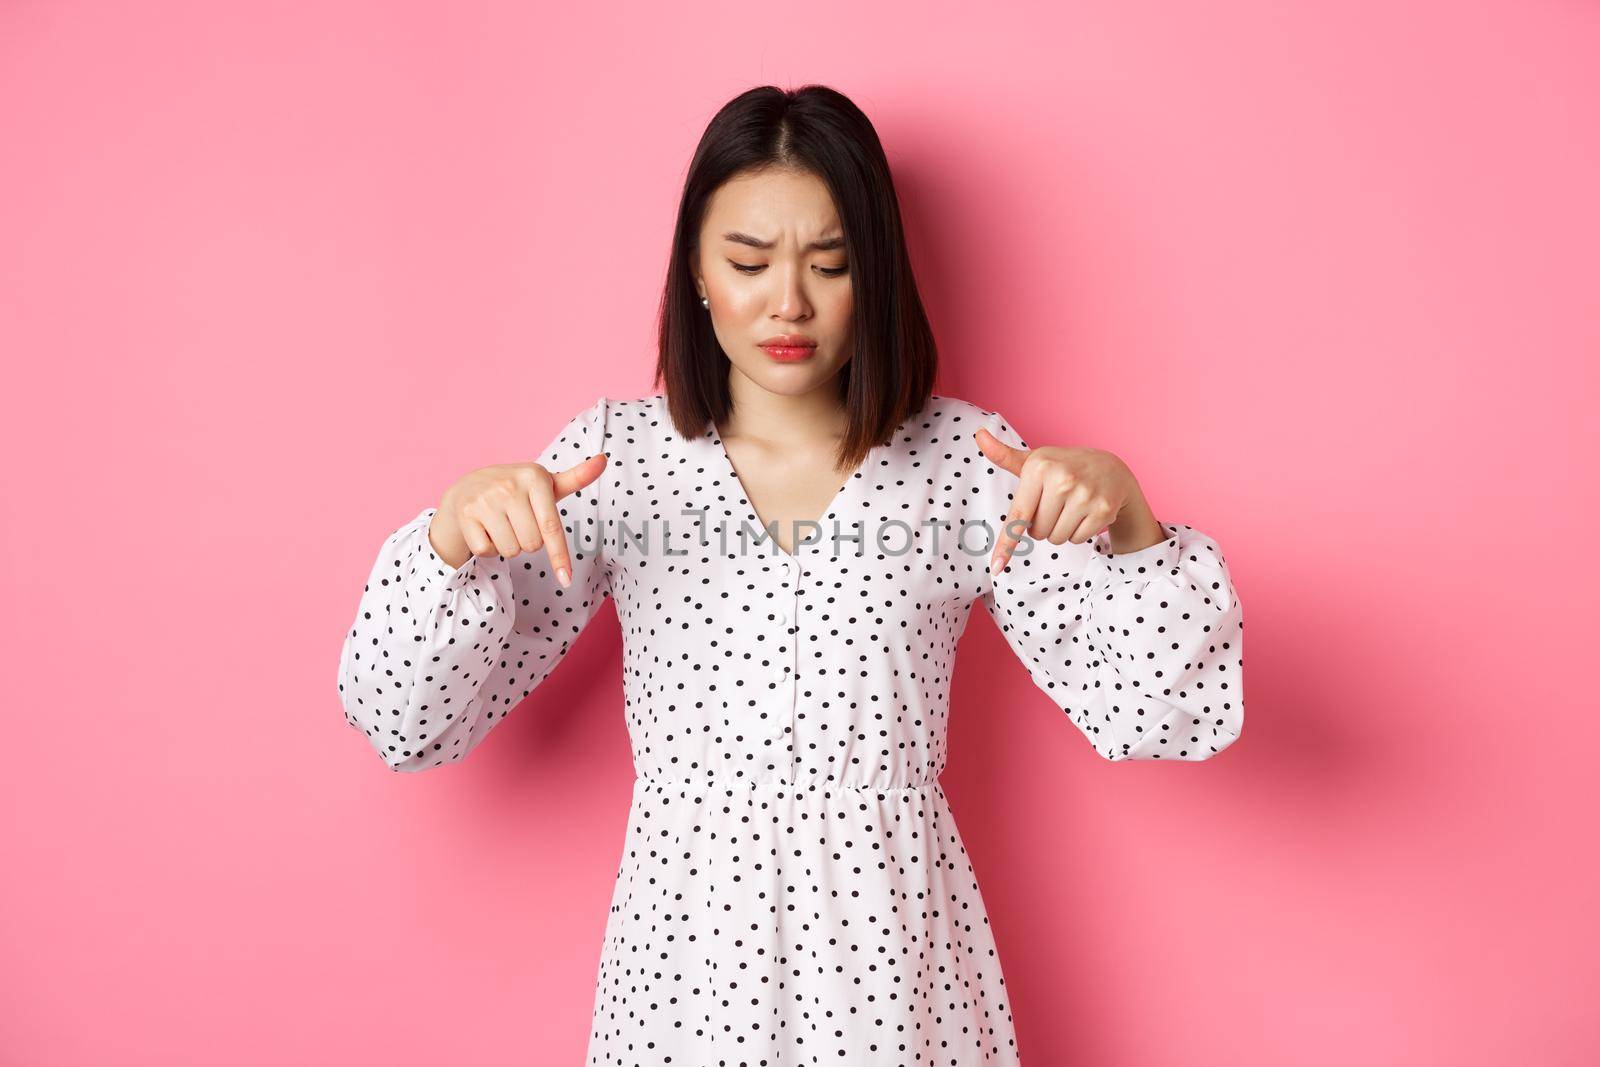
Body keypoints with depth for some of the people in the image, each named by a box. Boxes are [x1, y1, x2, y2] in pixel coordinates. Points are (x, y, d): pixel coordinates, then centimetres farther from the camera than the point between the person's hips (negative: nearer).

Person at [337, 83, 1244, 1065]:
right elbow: (411, 721, -6)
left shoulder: (961, 457, -6)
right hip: (687, 947, 1)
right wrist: (456, 534, -24)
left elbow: (1151, 714, -8)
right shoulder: (616, 455, -5)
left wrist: (1125, 515, -25)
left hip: (894, 946, 0)